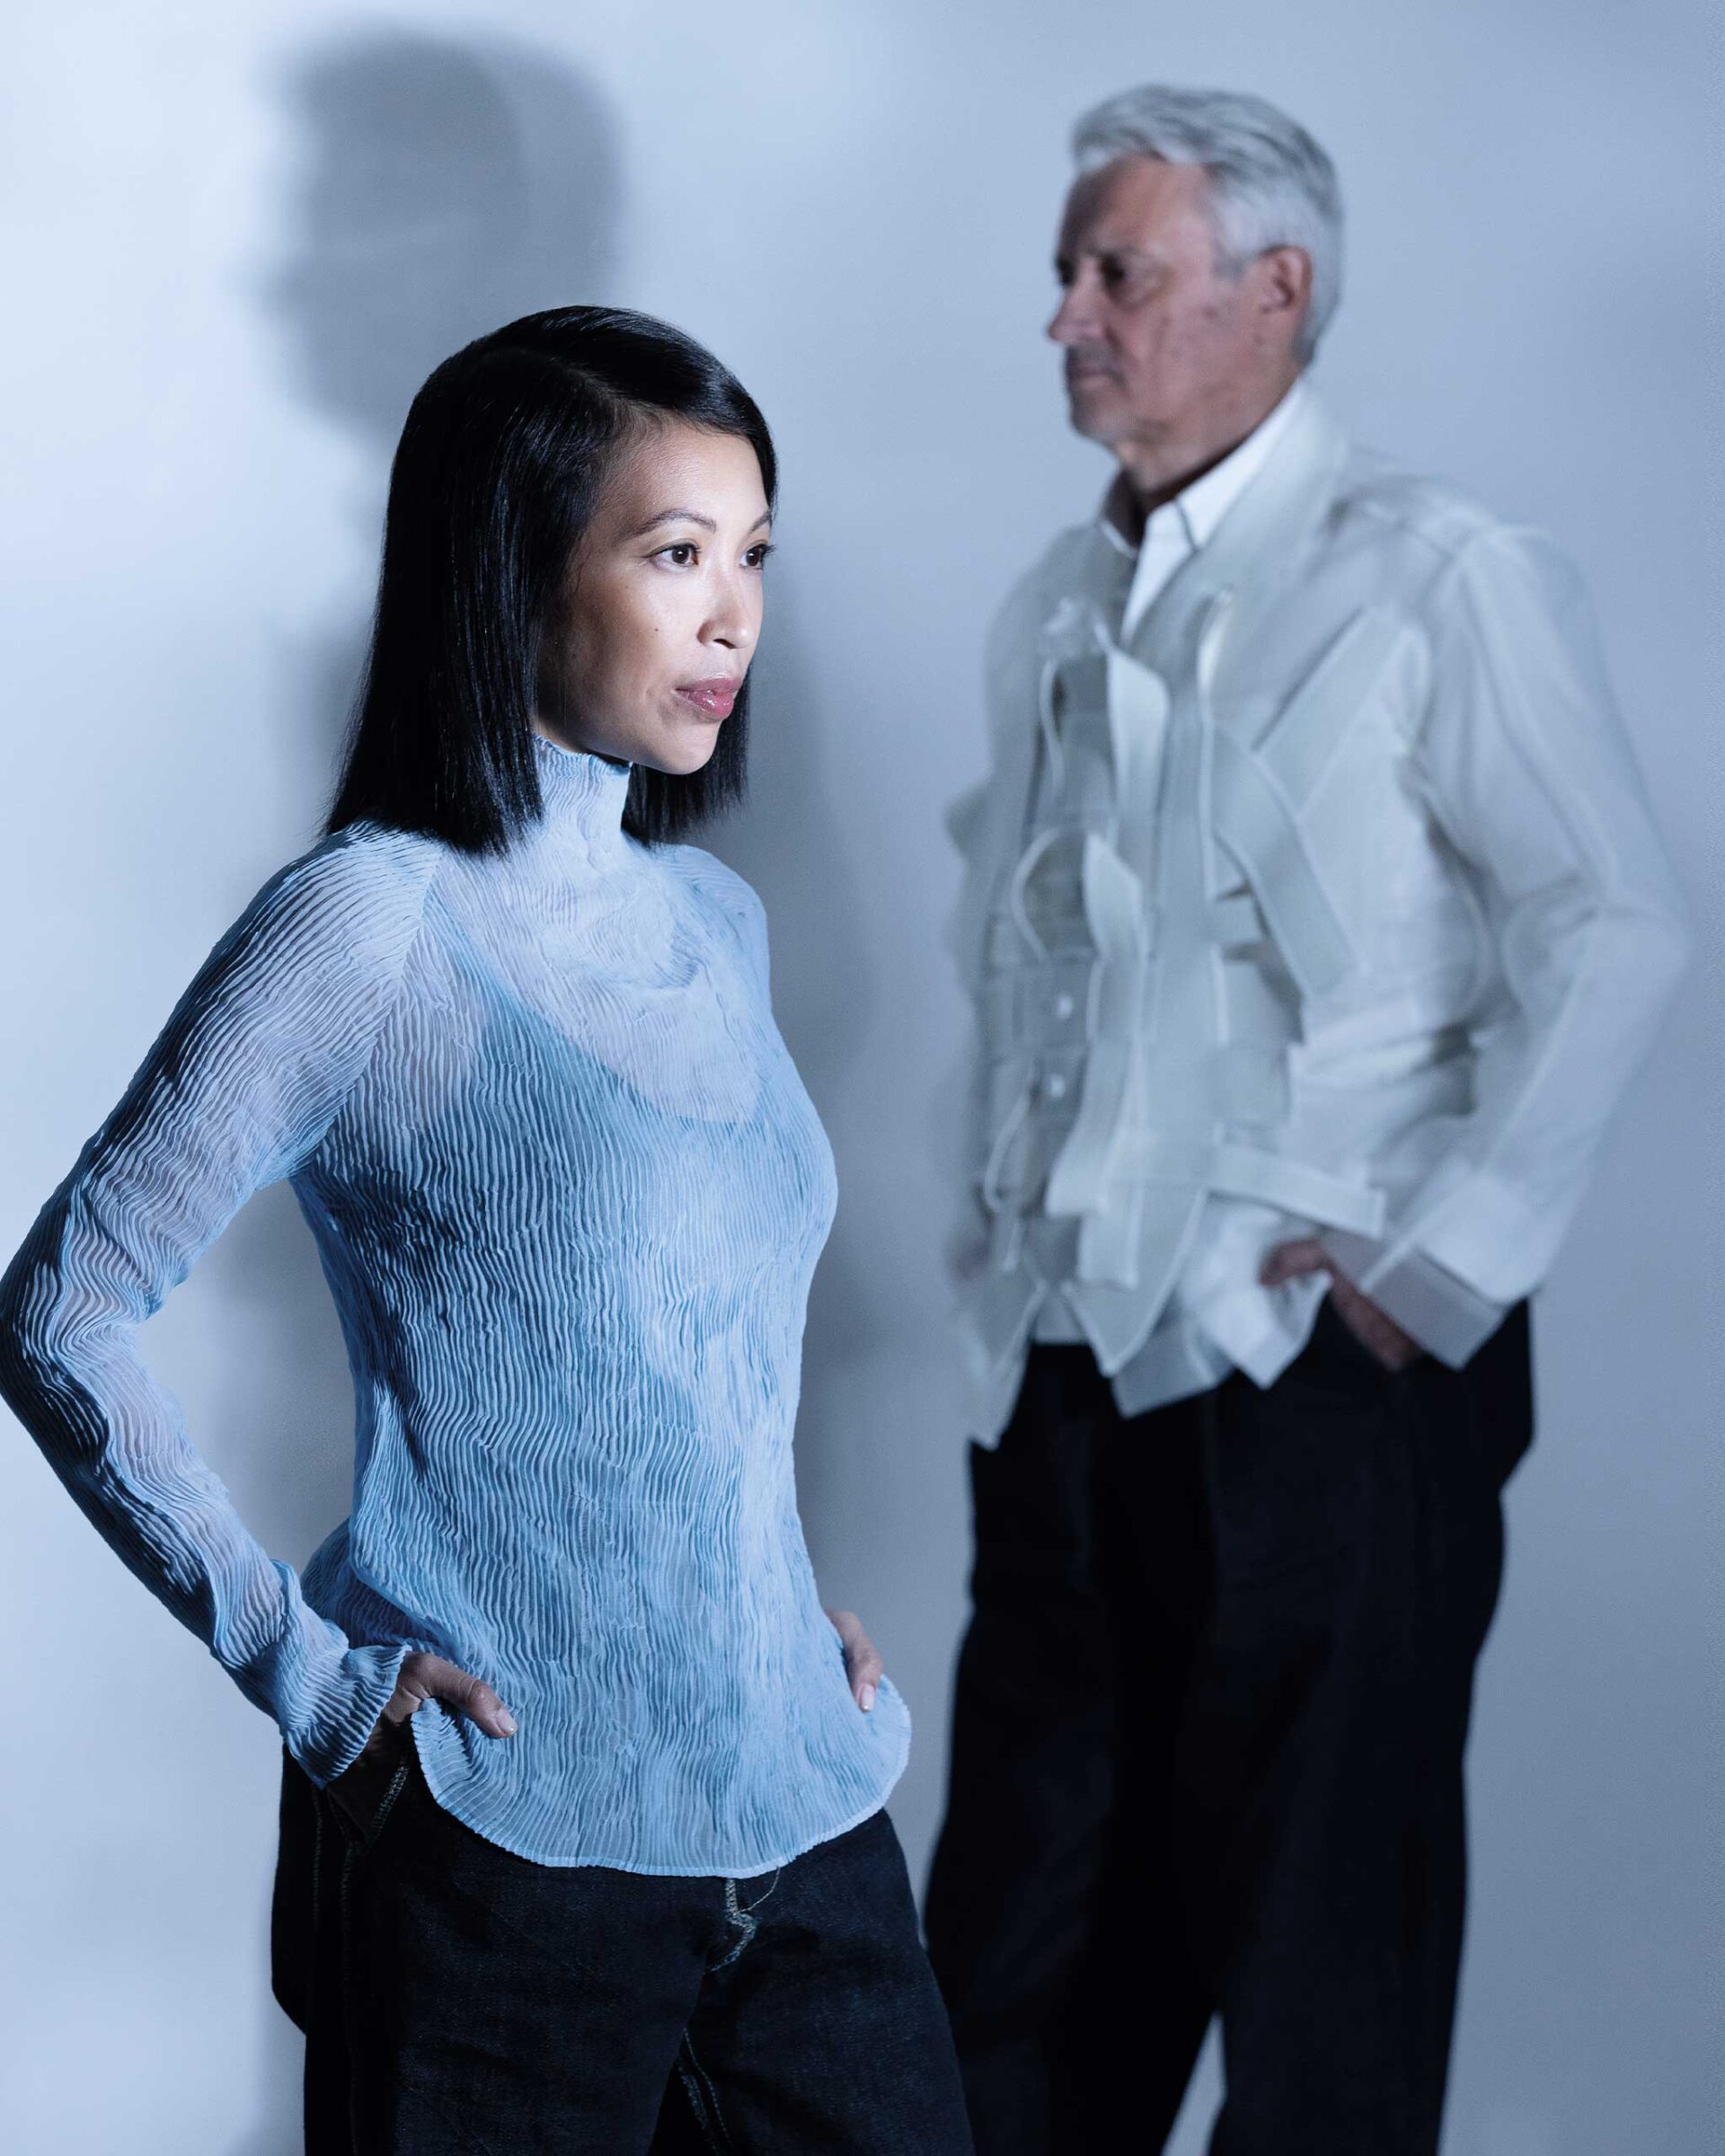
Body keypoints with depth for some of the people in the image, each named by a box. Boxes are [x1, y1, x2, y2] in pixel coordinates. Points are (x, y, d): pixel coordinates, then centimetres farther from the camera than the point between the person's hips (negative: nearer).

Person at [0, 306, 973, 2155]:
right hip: (504, 1854, -6)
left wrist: (808, 1613, 9)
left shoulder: (714, 923, 10)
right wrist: (306, 1668, -14)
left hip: (806, 1815, 6)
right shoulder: (371, 927, -11)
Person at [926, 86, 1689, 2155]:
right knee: (1028, 1915, 12)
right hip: (1070, 1361, 7)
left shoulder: (1433, 580, -8)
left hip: (1326, 1369, -6)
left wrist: (1434, 1266, -13)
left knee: (1314, 1924, 0)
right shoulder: (1058, 610, 13)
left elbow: (1608, 935, -12)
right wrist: (1007, 1222, 15)